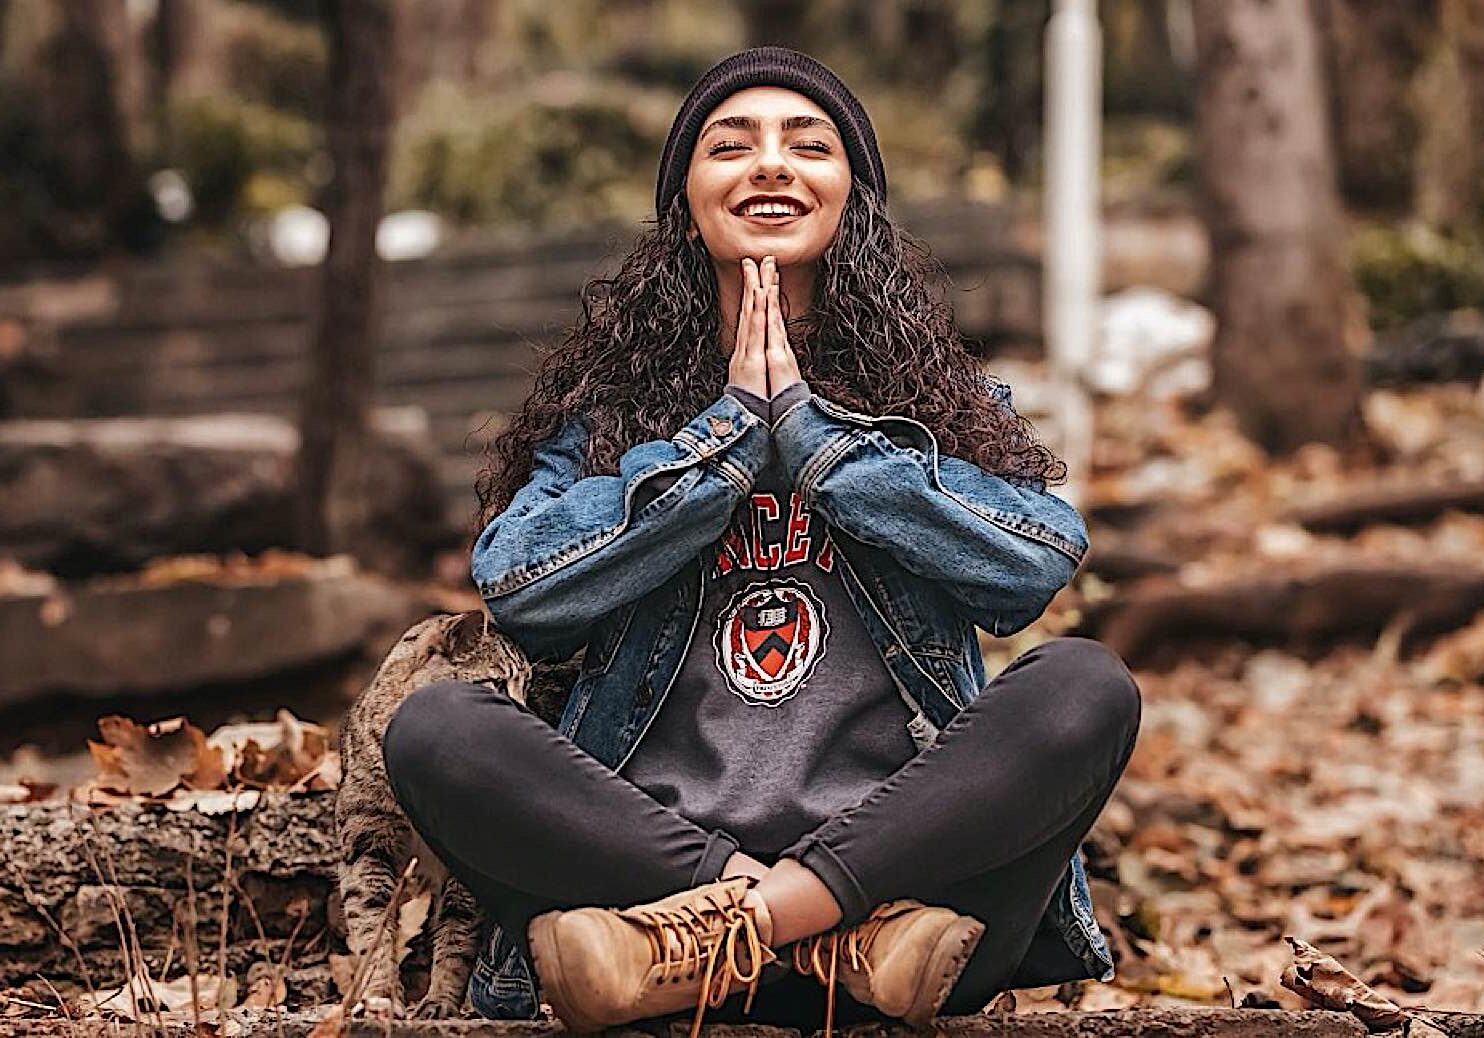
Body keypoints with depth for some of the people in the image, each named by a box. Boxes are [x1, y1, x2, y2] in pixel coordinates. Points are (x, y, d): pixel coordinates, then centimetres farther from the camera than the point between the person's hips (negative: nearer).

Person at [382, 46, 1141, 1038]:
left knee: (1085, 684, -25)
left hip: (888, 848, 0)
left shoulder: (945, 395, 16)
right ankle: (863, 930, -28)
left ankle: (687, 948, -29)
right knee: (435, 725, -23)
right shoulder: (607, 397, 16)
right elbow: (519, 594, -2)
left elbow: (1036, 567, -5)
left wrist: (807, 418, -3)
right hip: (651, 843, 0)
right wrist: (732, 424, -1)